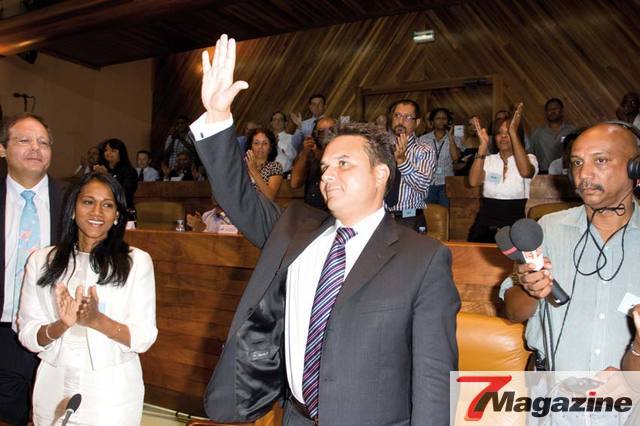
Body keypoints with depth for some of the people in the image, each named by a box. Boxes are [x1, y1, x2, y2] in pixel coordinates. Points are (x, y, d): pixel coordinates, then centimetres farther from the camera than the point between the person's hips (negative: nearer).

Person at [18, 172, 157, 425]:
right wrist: (61, 325, -21)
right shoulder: (41, 260, 0)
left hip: (113, 391, -2)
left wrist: (96, 320, -24)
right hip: (55, 388, 2)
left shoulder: (137, 261, -7)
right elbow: (28, 337, -2)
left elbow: (144, 338, -9)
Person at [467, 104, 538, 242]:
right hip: (486, 223, 2)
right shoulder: (488, 159, 12)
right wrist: (483, 144, -14)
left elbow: (525, 172, -21)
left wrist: (513, 132, -21)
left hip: (514, 224, -1)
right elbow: (473, 182, -10)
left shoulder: (529, 158, 6)